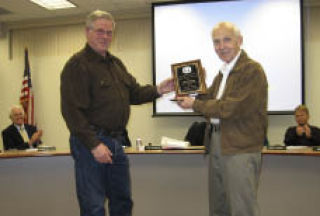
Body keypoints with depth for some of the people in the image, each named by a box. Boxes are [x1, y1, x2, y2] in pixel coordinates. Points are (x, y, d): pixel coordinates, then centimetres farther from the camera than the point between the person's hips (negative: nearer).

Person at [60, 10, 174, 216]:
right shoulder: (77, 65, -12)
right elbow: (72, 111, -19)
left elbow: (134, 92, 17)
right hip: (91, 143, -8)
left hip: (116, 141, 8)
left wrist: (157, 90, -1)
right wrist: (94, 145, -22)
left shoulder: (116, 63, 15)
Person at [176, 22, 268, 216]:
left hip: (241, 148, -9)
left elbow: (233, 108, -20)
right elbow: (210, 100, 15)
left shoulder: (252, 70, -12)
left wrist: (195, 104, -12)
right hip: (217, 144, 9)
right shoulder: (223, 73, 17)